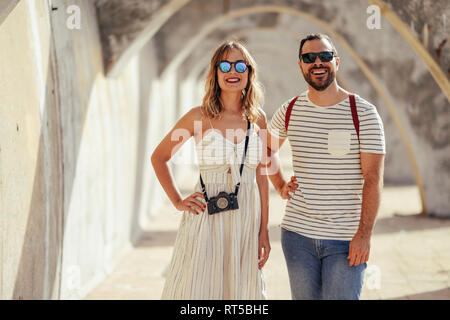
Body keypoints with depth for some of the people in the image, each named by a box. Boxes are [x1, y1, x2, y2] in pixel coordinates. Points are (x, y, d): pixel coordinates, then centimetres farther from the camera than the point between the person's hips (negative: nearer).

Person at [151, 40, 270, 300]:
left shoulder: (258, 119, 6)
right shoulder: (200, 117, -4)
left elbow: (261, 176, 9)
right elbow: (159, 157, 7)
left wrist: (264, 230, 7)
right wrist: (178, 201, 1)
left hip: (246, 220, 3)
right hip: (207, 219, -3)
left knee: (241, 289, 8)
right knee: (199, 289, -3)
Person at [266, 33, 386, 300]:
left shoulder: (364, 113, -5)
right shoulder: (290, 111, 5)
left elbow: (373, 178, -9)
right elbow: (267, 147, 26)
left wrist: (364, 234, -16)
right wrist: (280, 185, 11)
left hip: (347, 239, -3)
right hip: (298, 236, 3)